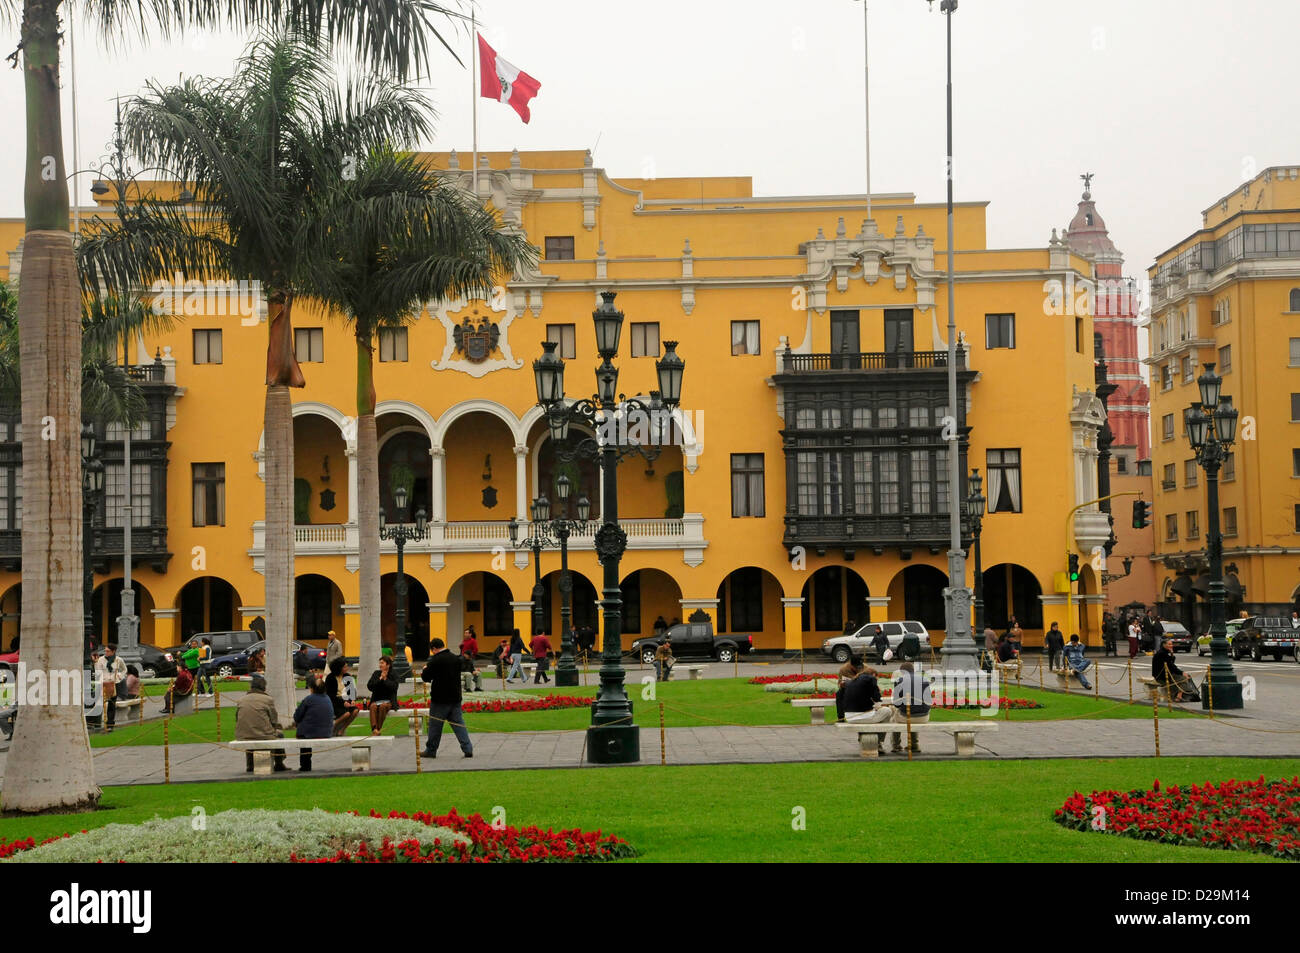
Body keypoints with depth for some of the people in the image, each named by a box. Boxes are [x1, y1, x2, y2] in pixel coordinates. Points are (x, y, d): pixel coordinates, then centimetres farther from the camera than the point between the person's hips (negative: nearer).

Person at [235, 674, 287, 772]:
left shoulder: (240, 701, 6)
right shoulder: (268, 699, -5)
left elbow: (237, 720, 10)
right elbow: (274, 721, -2)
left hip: (242, 737, 3)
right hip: (264, 736, -3)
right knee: (279, 734, 28)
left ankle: (250, 765, 41)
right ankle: (278, 764, 36)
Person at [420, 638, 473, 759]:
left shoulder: (436, 660, -15)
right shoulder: (455, 659, 7)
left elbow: (426, 677, -10)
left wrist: (425, 670, 14)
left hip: (440, 699, -6)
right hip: (455, 698, 6)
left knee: (435, 725, 6)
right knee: (458, 723, 8)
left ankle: (431, 750, 16)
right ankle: (468, 749, -1)